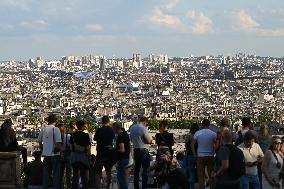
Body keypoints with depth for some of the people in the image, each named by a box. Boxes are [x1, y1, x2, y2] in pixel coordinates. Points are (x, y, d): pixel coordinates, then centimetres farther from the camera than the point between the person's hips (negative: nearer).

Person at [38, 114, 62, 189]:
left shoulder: (43, 129, 4)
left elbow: (39, 141, 13)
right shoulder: (56, 129, -11)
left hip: (46, 154, 5)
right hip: (55, 154, -4)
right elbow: (58, 143, -18)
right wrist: (58, 149, 0)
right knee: (56, 174, 3)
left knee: (46, 174, 10)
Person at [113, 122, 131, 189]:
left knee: (121, 177, -4)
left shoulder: (120, 136, -20)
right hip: (126, 158, 10)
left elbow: (122, 150, -25)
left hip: (122, 159, -10)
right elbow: (129, 146, 18)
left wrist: (114, 149, -11)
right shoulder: (126, 134, 10)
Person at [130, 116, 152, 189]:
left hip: (136, 150, 7)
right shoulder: (143, 128, -16)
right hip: (143, 150, -7)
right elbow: (149, 141, -15)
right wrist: (150, 139, 5)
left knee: (136, 169, 15)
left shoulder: (132, 128, 6)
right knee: (145, 169, 0)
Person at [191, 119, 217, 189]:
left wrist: (194, 154, 4)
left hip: (200, 156, 0)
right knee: (211, 175, 9)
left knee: (201, 175, 5)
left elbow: (192, 144, -3)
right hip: (210, 156, 0)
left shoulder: (197, 133, -3)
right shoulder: (213, 134, -4)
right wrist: (215, 153, 5)